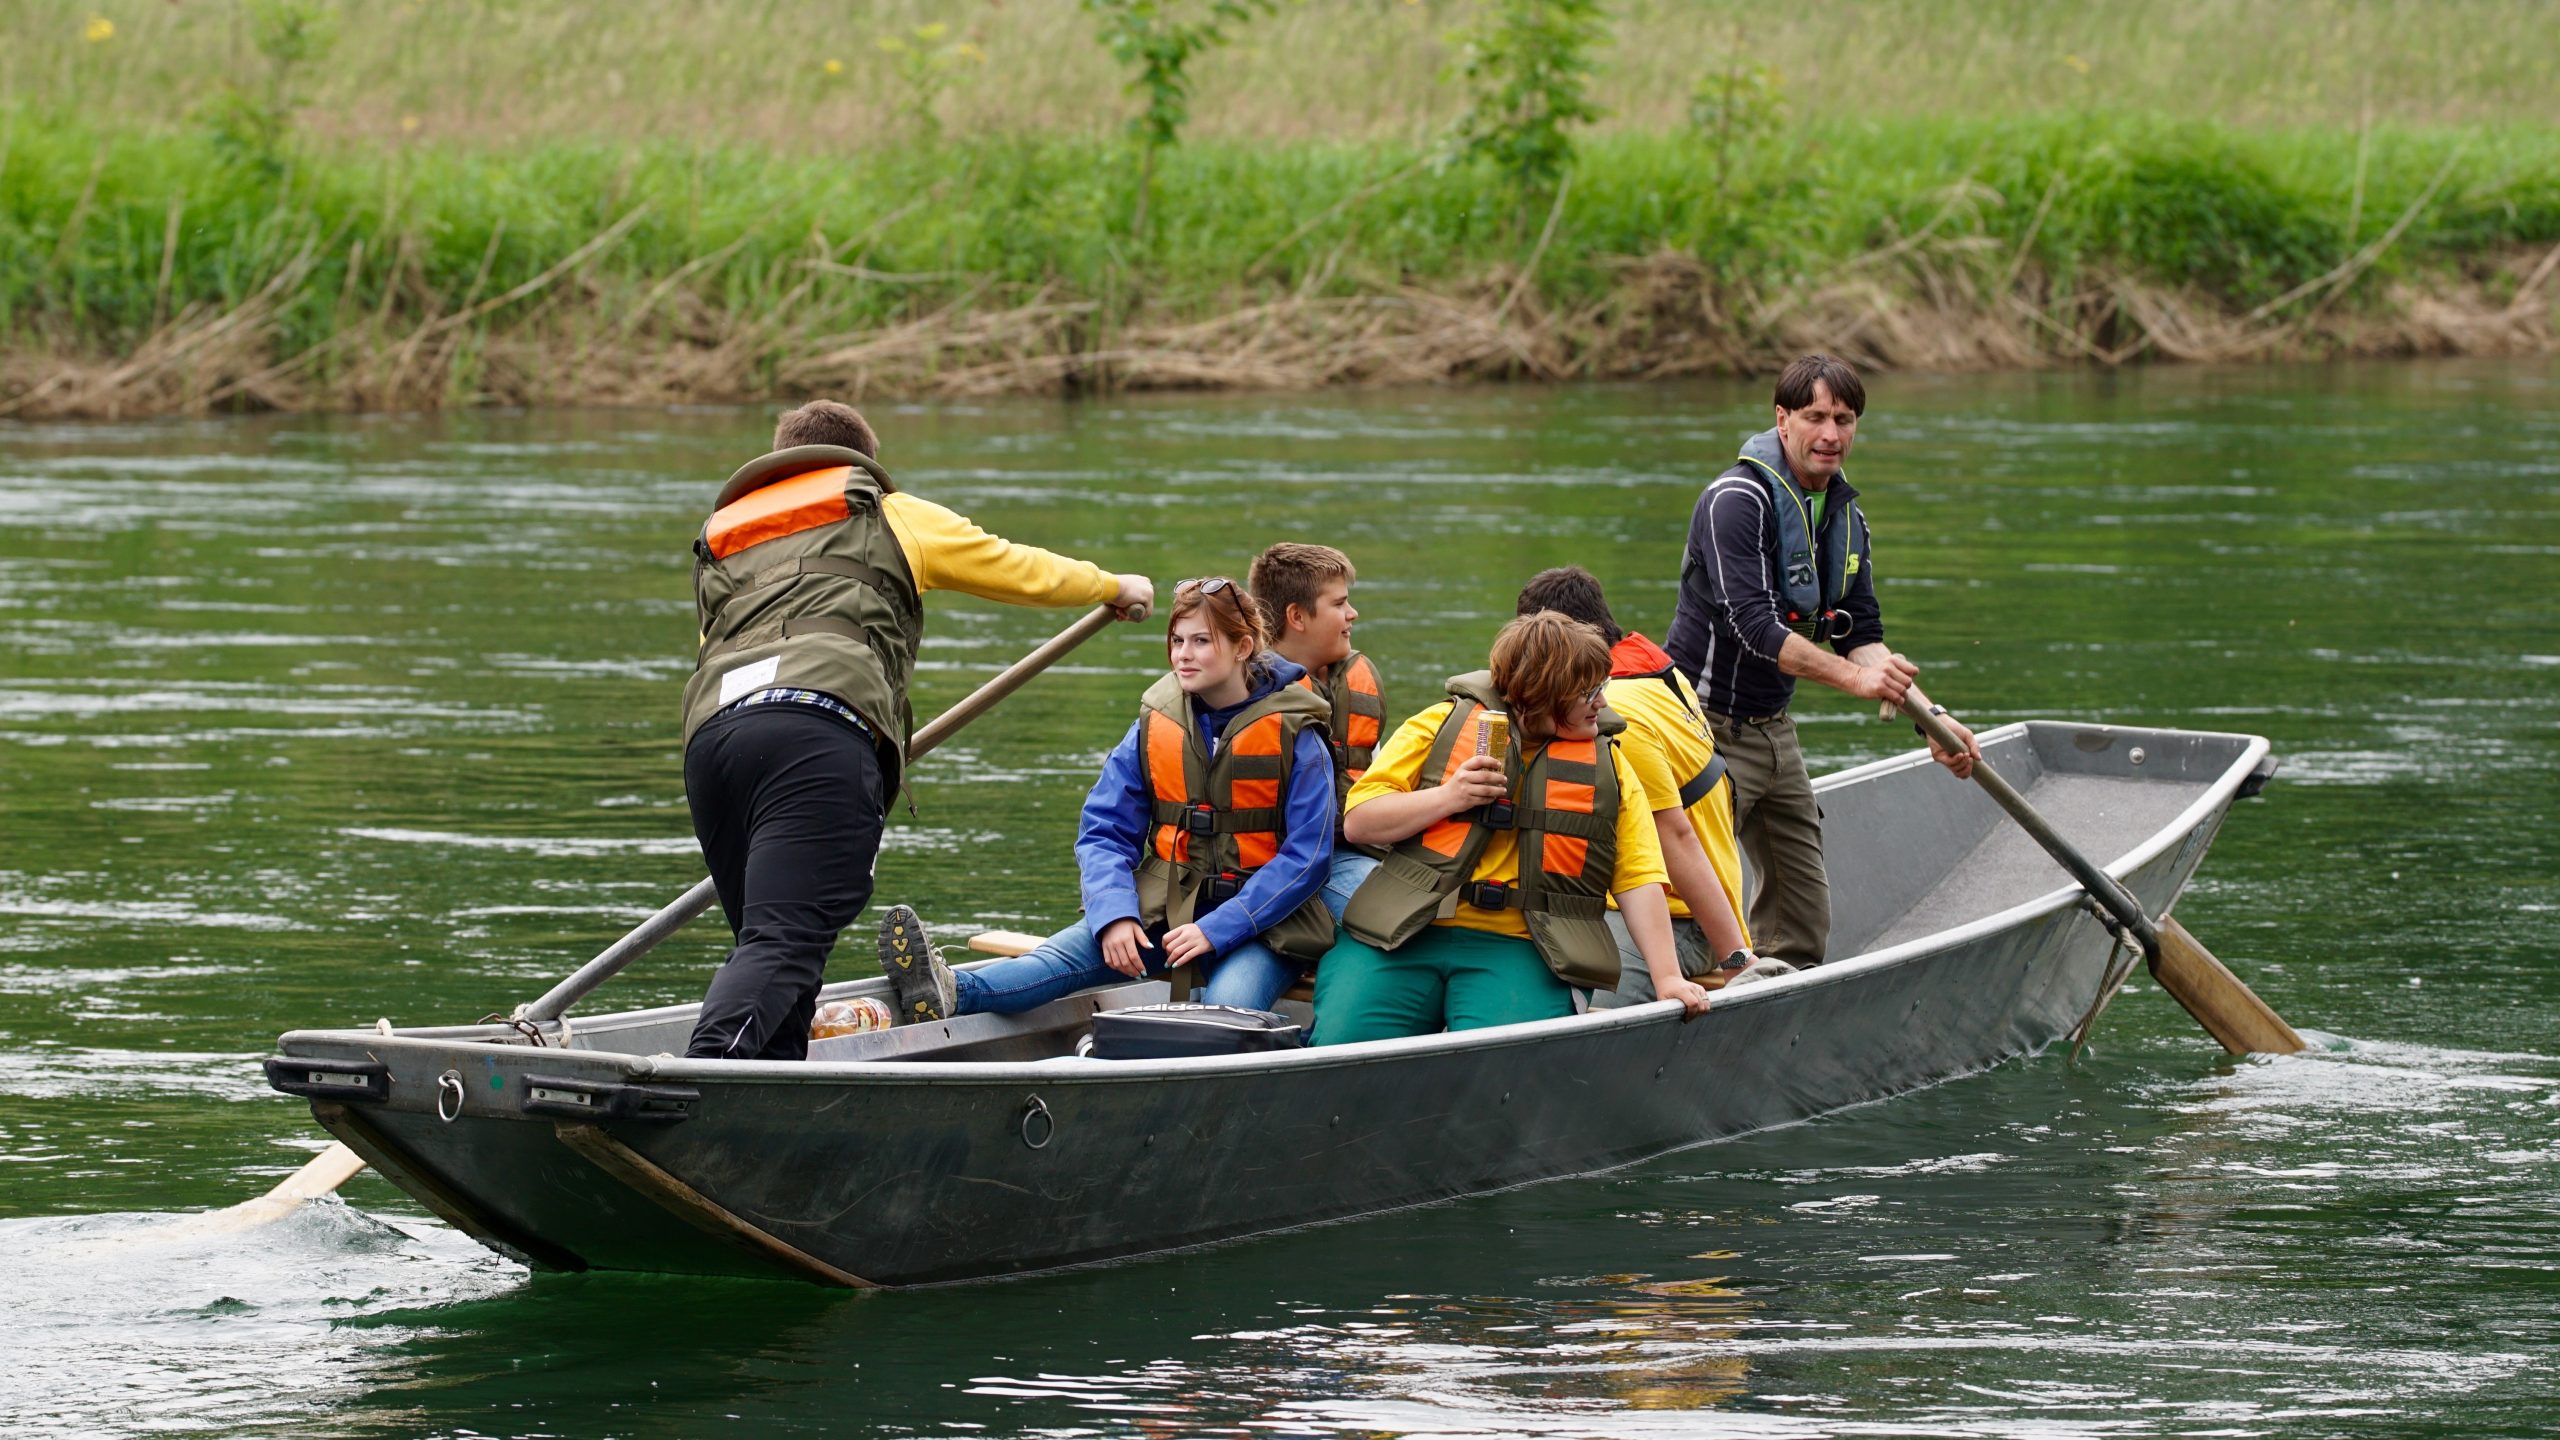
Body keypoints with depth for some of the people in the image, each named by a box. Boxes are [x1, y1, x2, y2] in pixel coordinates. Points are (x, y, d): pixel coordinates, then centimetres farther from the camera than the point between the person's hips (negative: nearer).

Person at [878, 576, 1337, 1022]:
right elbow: (1104, 832, 3)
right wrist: (1114, 914, -18)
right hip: (1166, 910, 1)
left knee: (1227, 1005, -35)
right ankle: (951, 994, -51)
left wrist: (1216, 931, -19)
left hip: (1264, 922, -1)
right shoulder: (1153, 728, 5)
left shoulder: (1294, 737, -7)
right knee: (1072, 951, -26)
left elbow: (1306, 854, -11)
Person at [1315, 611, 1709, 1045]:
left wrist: (1667, 977, -2)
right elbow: (1358, 822, 5)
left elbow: (1638, 879, 9)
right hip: (1403, 939, 0)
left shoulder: (1608, 765, 15)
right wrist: (1447, 798, -10)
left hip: (1518, 952, 0)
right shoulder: (1444, 725, 8)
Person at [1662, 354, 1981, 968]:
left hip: (1773, 727, 9)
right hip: (1707, 727, -9)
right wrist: (1852, 676, -36)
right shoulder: (1738, 500, -18)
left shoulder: (1846, 518, 8)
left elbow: (1862, 637, 6)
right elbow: (1752, 624, -28)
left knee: (1804, 919, 10)